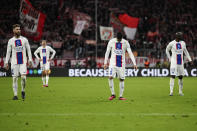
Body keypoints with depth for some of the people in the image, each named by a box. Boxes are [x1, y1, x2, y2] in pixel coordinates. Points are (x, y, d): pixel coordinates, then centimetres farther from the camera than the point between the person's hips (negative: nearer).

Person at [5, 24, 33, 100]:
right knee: (15, 78, -1)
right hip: (14, 62, 0)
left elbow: (28, 50, 8)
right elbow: (8, 52, 7)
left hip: (23, 62, 0)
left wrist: (30, 60, -1)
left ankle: (23, 91, 11)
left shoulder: (24, 39, 4)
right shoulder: (11, 41, 3)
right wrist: (6, 62, 1)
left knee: (23, 77, -13)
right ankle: (15, 95, 5)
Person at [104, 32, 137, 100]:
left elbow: (130, 53, -4)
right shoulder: (111, 42, -3)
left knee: (122, 79, 0)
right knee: (110, 77, -16)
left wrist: (134, 64, -12)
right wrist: (105, 63, 5)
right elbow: (107, 52, 6)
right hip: (113, 63, -1)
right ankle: (113, 94, -4)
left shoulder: (125, 43, -4)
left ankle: (121, 96, 8)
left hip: (121, 64, 1)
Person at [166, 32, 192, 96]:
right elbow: (167, 50, 9)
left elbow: (185, 51, 19)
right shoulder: (171, 43, -7)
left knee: (180, 76, 9)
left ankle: (180, 91, 18)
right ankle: (171, 91, -13)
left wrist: (189, 59, 11)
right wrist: (169, 59, 4)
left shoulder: (183, 43, 5)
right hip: (174, 62, -5)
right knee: (173, 76, -11)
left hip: (181, 62, 5)